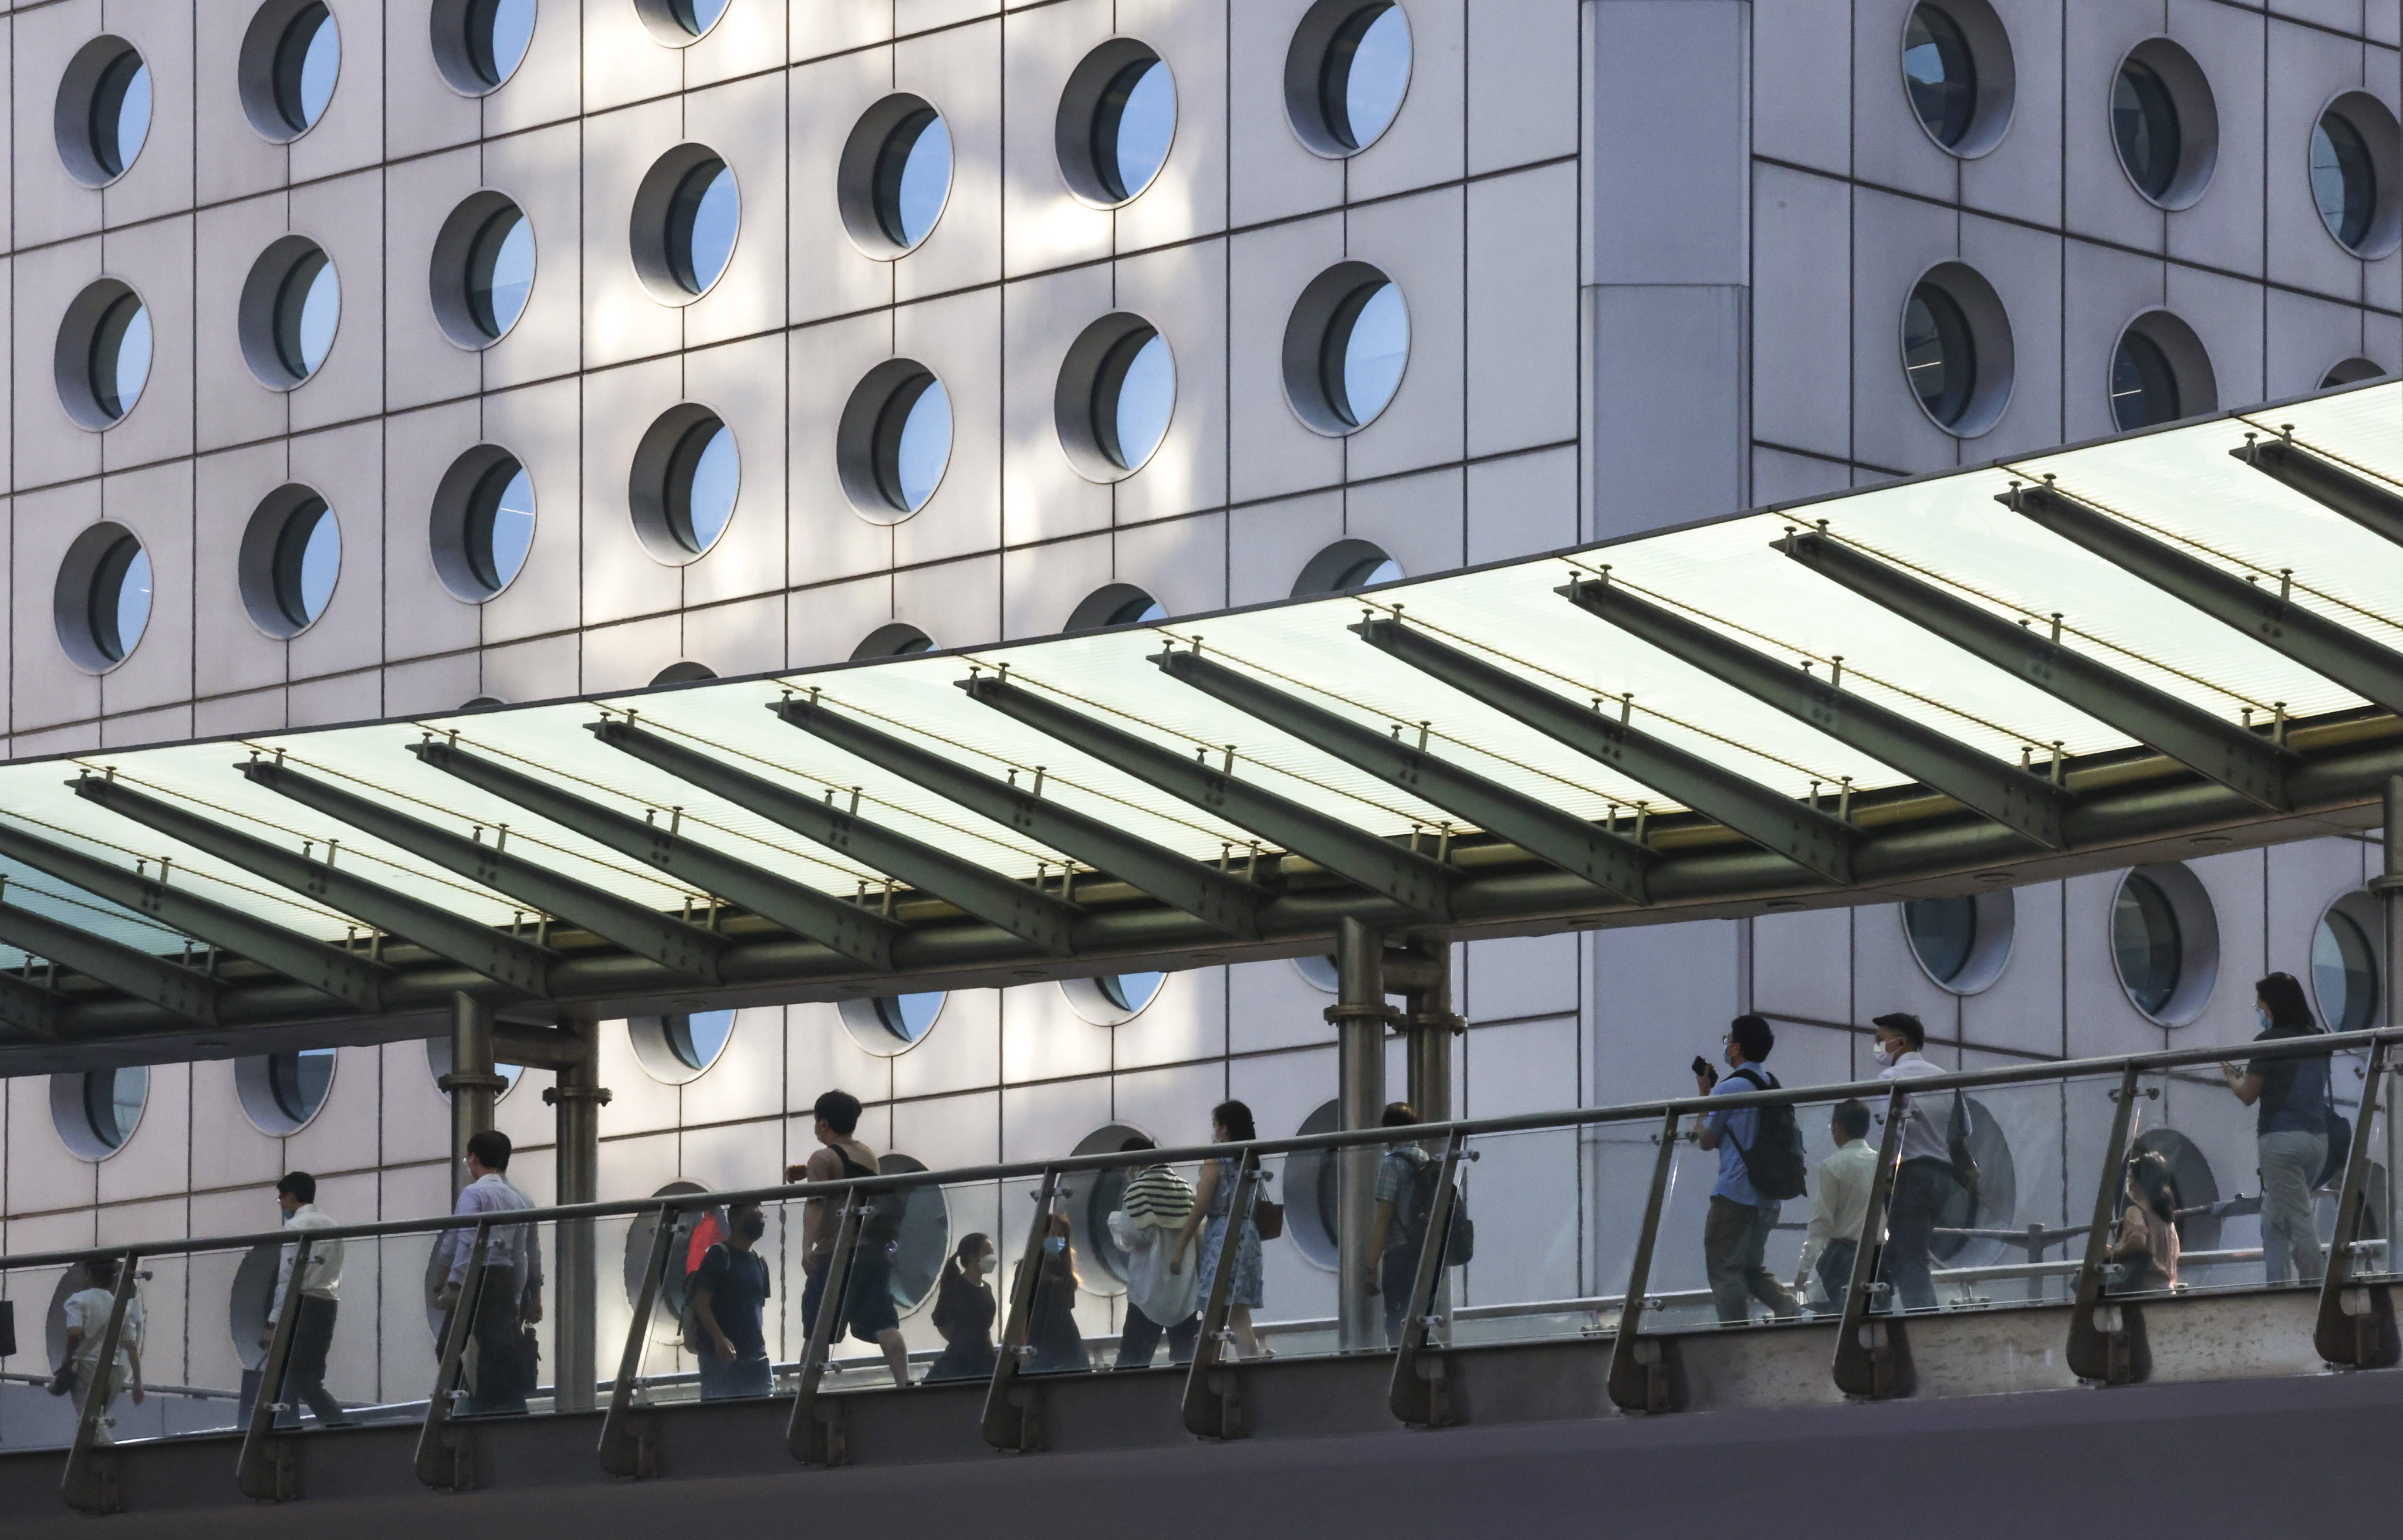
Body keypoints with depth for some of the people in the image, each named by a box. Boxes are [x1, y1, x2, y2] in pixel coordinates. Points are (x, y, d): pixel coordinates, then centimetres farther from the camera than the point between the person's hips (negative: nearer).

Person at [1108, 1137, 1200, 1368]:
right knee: (1186, 1357, 5)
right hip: (1186, 1289, 5)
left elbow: (1131, 1237, -12)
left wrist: (1115, 1220, 6)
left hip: (1150, 1290, -5)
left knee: (1132, 1358, -3)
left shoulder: (1138, 1190, -7)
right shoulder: (1186, 1188, 9)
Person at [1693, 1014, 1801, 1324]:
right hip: (1768, 1197, 8)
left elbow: (1707, 1140, -1)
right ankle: (1791, 1310, -6)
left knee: (1724, 1269, -3)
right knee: (1753, 1269, 16)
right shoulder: (1772, 1087, 14)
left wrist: (1705, 1095, 9)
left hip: (1734, 1194, -8)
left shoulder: (1730, 1088, -11)